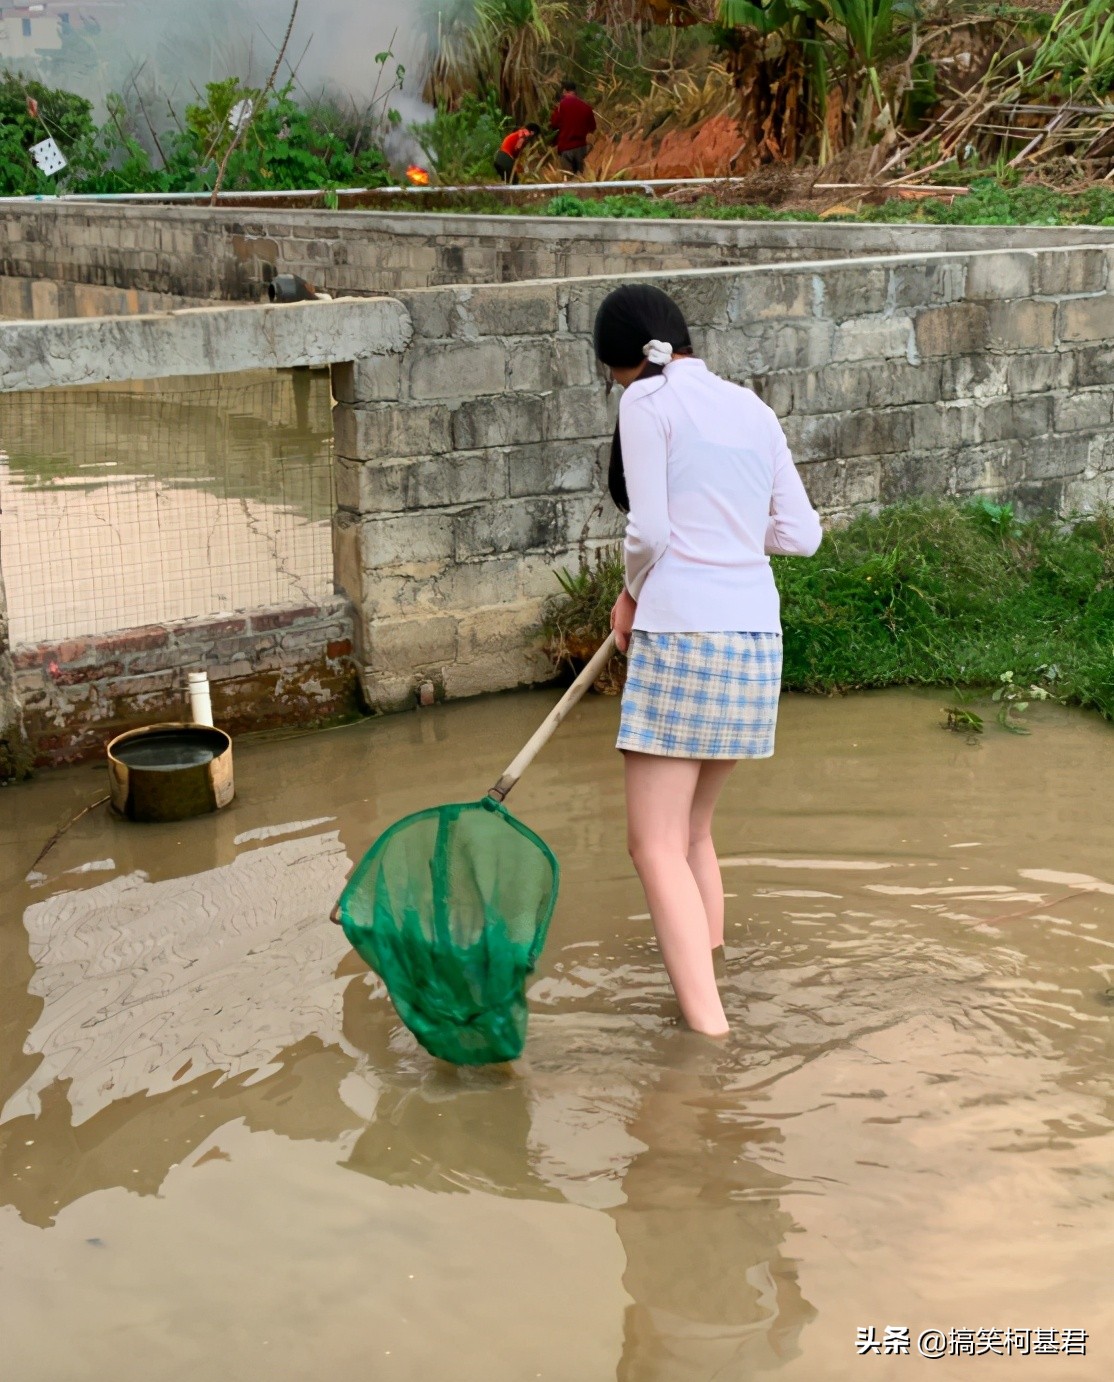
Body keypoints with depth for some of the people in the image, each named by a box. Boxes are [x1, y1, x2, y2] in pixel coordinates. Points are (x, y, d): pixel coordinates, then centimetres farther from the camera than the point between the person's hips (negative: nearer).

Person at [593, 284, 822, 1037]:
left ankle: (710, 1030, -15)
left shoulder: (648, 400, -2)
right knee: (693, 832, 19)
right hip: (755, 635, 7)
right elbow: (802, 532, 13)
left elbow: (649, 532, -9)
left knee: (657, 846, -7)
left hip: (682, 632, -7)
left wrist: (631, 596, 10)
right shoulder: (752, 408, 15)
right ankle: (707, 981, 24)